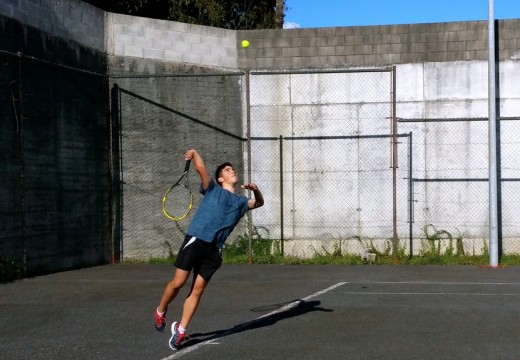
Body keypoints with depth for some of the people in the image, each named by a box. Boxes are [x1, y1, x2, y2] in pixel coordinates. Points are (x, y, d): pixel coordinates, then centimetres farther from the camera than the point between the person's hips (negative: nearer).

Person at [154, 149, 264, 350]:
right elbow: (201, 168, -3)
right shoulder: (212, 189, 9)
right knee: (178, 282, -6)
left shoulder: (240, 202, 22)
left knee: (197, 289, -1)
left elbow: (259, 203, 25)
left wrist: (255, 190, 6)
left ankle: (180, 330, 5)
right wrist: (194, 154, -19)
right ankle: (160, 312, 21)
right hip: (195, 241, -4)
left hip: (214, 249, 4)